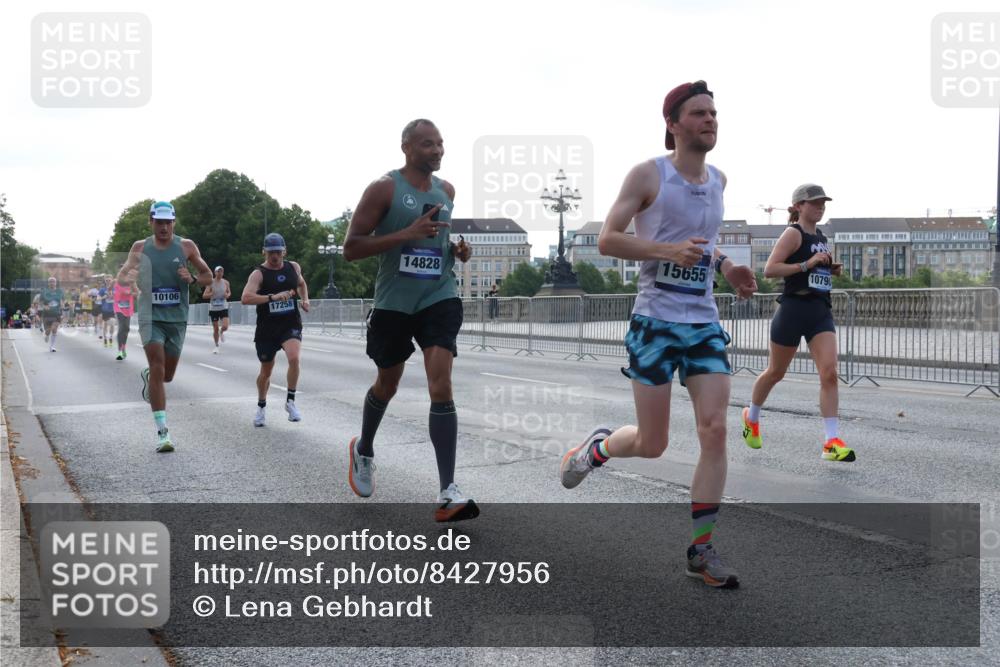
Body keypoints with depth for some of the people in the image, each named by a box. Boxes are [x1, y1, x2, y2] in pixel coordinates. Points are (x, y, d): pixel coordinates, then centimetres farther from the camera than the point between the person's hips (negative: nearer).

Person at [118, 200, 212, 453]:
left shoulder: (186, 246, 1)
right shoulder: (140, 247, 2)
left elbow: (208, 276, 8)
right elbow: (122, 276, 7)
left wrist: (192, 279, -14)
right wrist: (127, 277, -17)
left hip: (177, 318, 2)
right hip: (151, 317, -2)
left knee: (167, 375, 12)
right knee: (158, 370, -14)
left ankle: (148, 376, 50)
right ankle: (162, 432, -13)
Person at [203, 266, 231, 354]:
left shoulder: (226, 282, 3)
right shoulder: (211, 282, -4)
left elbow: (229, 292, 19)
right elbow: (204, 296, -5)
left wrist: (227, 295, -5)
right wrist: (211, 294, -25)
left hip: (223, 308, 1)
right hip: (213, 308, -1)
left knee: (225, 327, -15)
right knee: (215, 329, 3)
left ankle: (221, 332, 22)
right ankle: (216, 346, 19)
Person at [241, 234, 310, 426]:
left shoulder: (293, 267, 6)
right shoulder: (259, 274, -9)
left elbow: (301, 284, 29)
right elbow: (245, 298, -25)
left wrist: (305, 299, 10)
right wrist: (272, 297, -35)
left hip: (291, 325, 2)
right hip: (267, 329, -1)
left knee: (294, 358, -26)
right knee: (266, 370, 11)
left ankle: (290, 402, -9)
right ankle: (261, 407, 35)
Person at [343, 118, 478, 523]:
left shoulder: (447, 191, 9)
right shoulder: (384, 189, -8)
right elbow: (351, 249, -13)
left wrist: (458, 250, 4)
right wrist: (407, 234, -23)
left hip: (439, 297, 2)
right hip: (393, 302, -2)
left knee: (441, 387, -14)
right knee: (387, 385, 16)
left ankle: (448, 494, -15)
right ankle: (363, 450, 47)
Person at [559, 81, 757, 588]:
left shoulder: (718, 180, 12)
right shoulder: (648, 175, -6)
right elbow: (606, 240, -10)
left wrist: (725, 267, 10)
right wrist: (668, 250, -23)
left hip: (704, 323, 5)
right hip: (655, 321, -5)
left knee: (715, 431, -7)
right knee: (651, 446, -2)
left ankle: (699, 550, 4)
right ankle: (595, 446, 33)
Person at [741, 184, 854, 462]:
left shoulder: (821, 237, 16)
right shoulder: (793, 233, -7)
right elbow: (769, 269, -17)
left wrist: (833, 270, 11)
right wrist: (807, 263, -21)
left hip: (821, 311, 6)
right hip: (794, 309, -6)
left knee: (829, 372, -9)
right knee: (775, 372, 9)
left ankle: (832, 442, -10)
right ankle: (751, 418, 35)